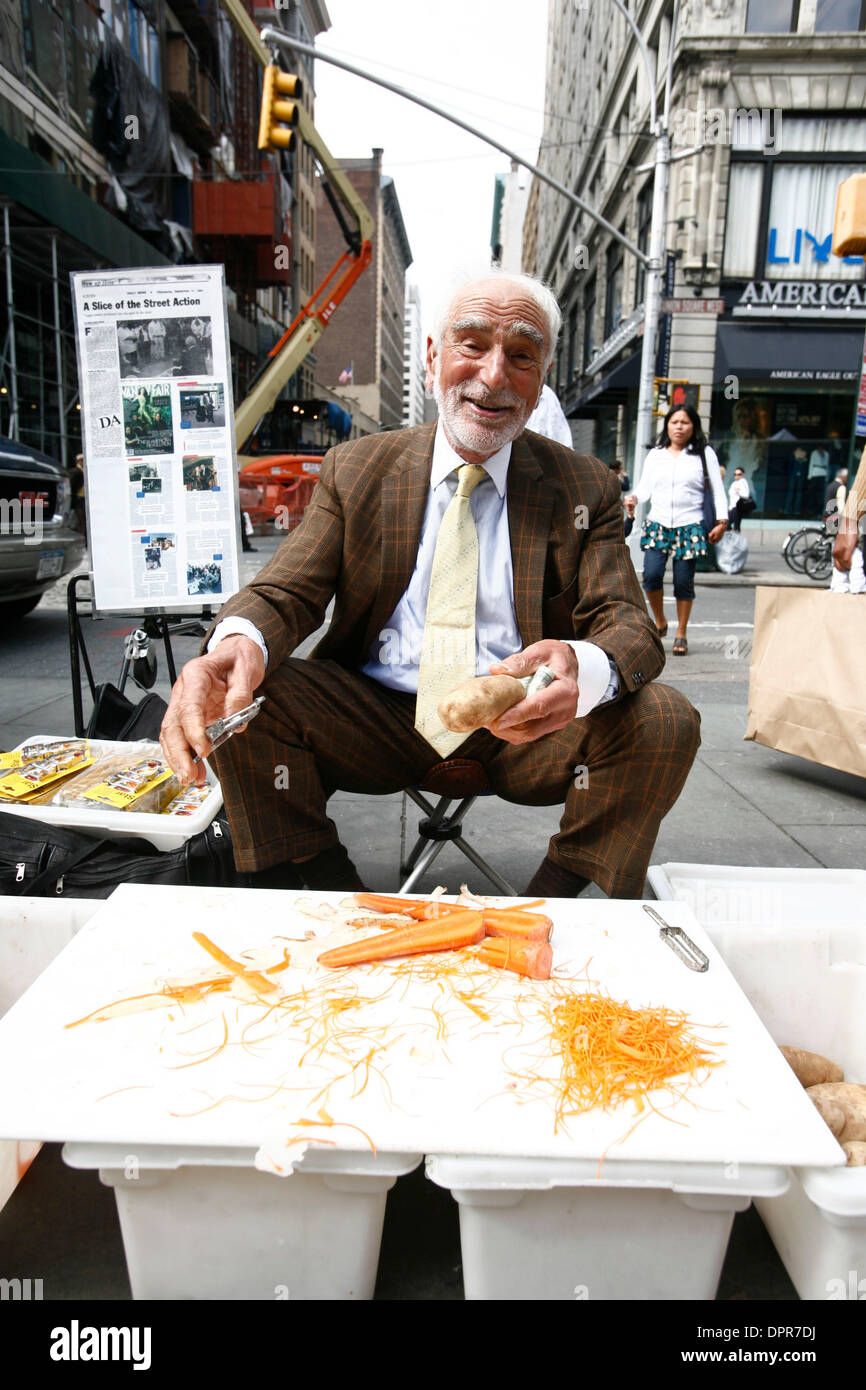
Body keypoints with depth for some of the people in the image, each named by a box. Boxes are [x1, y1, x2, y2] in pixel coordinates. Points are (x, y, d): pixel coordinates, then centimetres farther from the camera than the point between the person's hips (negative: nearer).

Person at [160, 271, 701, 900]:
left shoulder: (587, 488, 3)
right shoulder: (355, 468, 5)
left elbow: (629, 625, -6)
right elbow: (286, 591, -2)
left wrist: (583, 668, -34)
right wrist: (238, 642, -29)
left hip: (522, 731, 0)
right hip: (380, 719, 1)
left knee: (665, 722, -24)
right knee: (241, 701, -22)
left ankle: (549, 908, -5)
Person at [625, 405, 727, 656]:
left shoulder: (704, 454, 9)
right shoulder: (655, 455, 14)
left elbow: (717, 489, 8)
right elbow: (645, 487, 10)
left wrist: (722, 520, -1)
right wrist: (634, 497, -13)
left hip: (689, 527, -1)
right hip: (657, 525, 1)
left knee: (683, 581, -3)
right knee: (651, 575, -15)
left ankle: (681, 633, 13)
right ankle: (660, 622, 9)